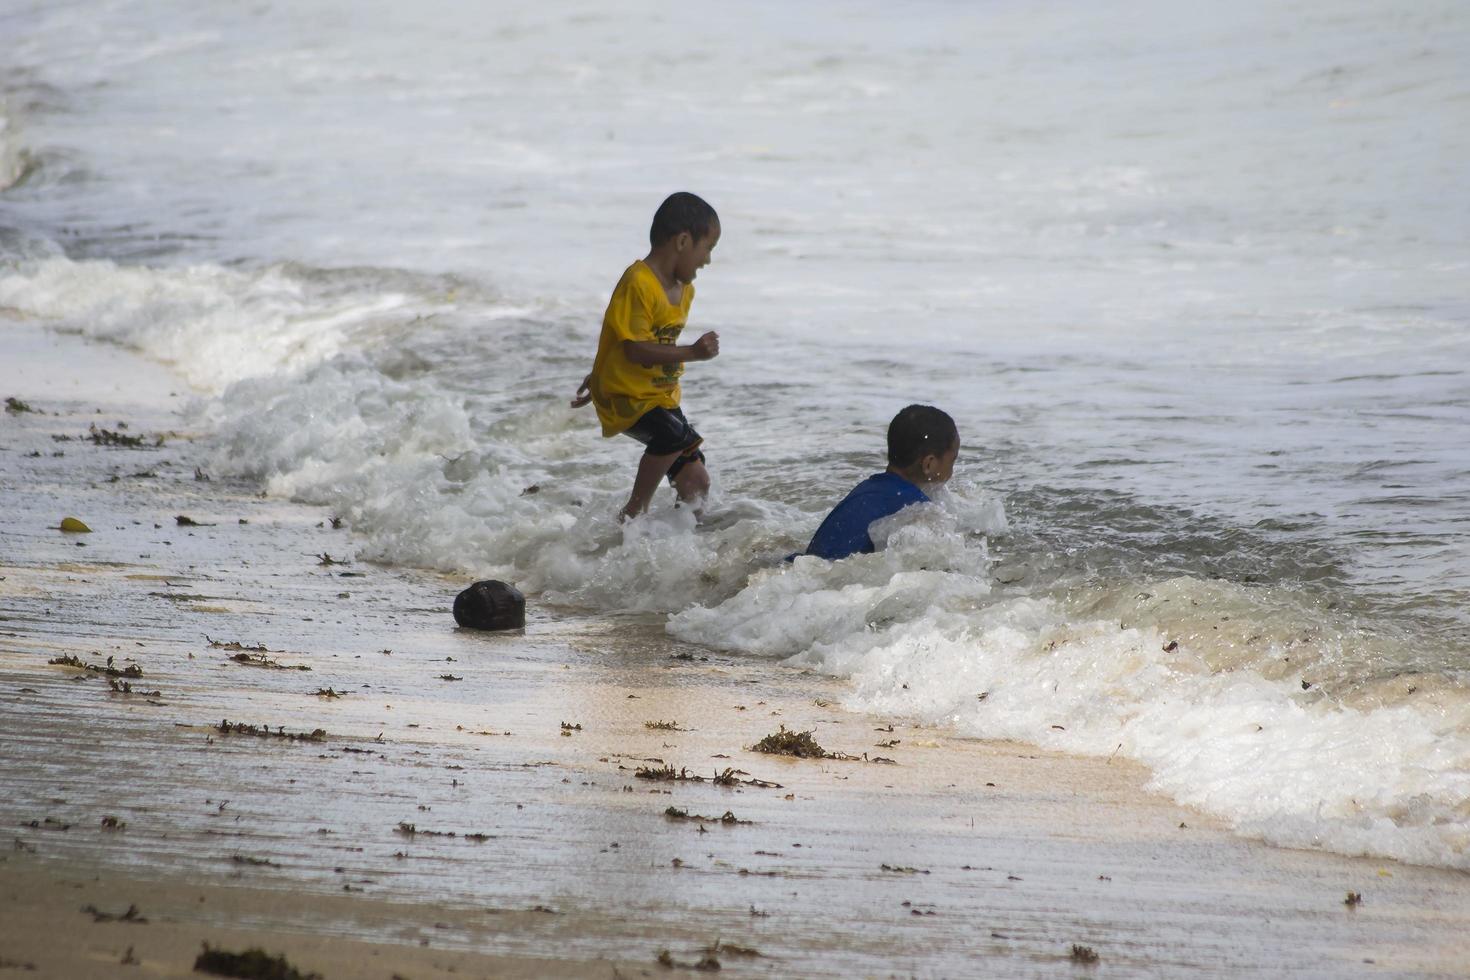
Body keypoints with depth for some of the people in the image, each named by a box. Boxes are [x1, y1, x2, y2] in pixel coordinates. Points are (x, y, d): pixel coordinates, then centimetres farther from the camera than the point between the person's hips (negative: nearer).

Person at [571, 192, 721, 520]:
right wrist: (692, 352, -30)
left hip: (662, 396, 9)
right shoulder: (638, 284, -20)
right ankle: (634, 513, -22)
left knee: (695, 482, 5)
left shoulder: (684, 290, 10)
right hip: (626, 397, -9)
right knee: (675, 434, -34)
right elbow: (634, 348, -26)